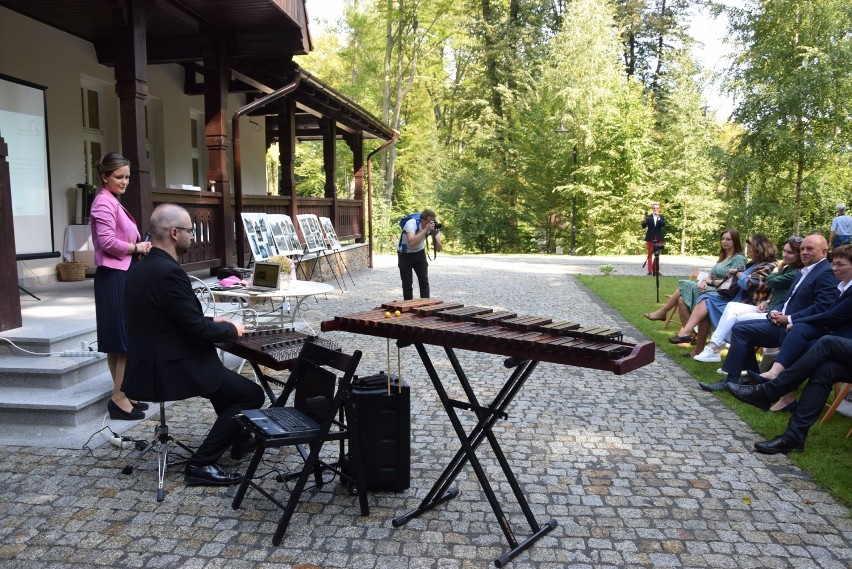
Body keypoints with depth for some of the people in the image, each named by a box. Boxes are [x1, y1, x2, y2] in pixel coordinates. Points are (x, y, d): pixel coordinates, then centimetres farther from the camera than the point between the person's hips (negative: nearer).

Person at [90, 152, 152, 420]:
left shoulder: (112, 202, 19)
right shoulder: (104, 202, -12)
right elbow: (107, 242, -20)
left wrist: (138, 247, 4)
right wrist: (136, 247, -10)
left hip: (119, 275, 10)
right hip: (114, 277, -10)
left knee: (118, 340, 13)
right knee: (127, 338, -8)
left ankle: (122, 394, 20)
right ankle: (119, 398, -1)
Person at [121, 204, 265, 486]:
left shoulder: (142, 267, 7)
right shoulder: (169, 272, -23)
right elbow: (198, 331, -22)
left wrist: (211, 322, 15)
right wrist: (232, 330, -4)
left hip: (151, 362, 11)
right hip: (172, 369, -11)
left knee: (225, 378, 32)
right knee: (252, 394, -2)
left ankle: (238, 439, 44)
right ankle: (201, 464, 1)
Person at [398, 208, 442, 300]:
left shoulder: (434, 227, -18)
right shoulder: (412, 223, -31)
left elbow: (438, 249, -16)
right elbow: (411, 243, -48)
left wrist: (435, 234, -31)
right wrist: (425, 230, -45)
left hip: (419, 253, 4)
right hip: (405, 254, -4)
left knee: (424, 280, -4)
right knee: (407, 283, -5)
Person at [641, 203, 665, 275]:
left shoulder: (661, 217, 4)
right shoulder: (648, 217, -1)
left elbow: (663, 224, -12)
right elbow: (643, 226, -6)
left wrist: (659, 218, -24)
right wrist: (644, 221, -26)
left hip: (658, 238, 1)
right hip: (650, 238, -1)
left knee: (657, 255, 4)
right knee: (650, 255, 3)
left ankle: (656, 270, 9)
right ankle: (650, 270, 5)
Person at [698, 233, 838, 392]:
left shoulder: (826, 274, -11)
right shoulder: (806, 271, 20)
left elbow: (823, 307, -23)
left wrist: (789, 319, -20)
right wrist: (774, 312, 1)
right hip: (782, 320, 10)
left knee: (740, 330, -15)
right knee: (740, 327, 3)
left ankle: (731, 380, -8)